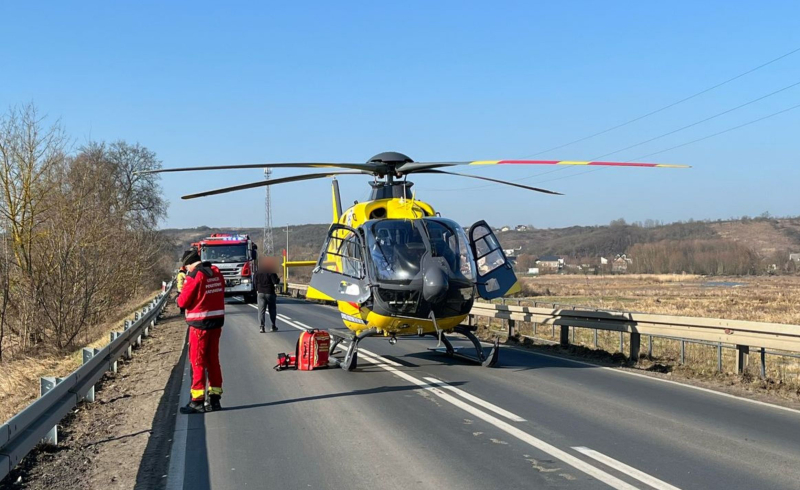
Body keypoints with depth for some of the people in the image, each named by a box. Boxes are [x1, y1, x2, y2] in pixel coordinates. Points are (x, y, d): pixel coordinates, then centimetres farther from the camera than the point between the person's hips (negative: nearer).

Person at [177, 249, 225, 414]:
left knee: (197, 361, 0)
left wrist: (179, 298, 10)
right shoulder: (216, 273, 6)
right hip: (217, 320, 7)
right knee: (213, 360, 14)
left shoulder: (194, 276, -15)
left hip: (200, 323, -7)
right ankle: (215, 398, 18)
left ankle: (197, 401, 2)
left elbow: (183, 302, -11)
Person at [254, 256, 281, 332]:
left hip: (261, 293, 3)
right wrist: (278, 279, 6)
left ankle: (261, 326, -15)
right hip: (270, 293, -2)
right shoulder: (271, 272, -9)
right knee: (272, 309, 12)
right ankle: (273, 326, 13)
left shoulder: (258, 273, 6)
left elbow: (256, 283, 8)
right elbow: (275, 281, -15)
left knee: (261, 310, -1)